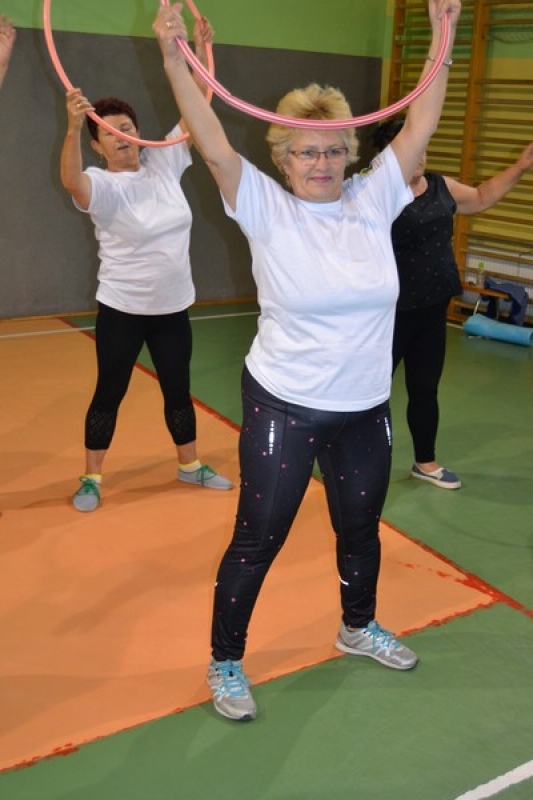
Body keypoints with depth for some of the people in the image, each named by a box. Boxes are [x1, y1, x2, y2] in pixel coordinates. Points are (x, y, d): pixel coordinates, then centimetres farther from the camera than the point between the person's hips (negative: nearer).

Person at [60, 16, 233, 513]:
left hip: (173, 307, 4)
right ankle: (91, 478, 23)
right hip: (122, 310, -4)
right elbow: (70, 180, -37)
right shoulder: (101, 186, -13)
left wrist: (200, 48, -5)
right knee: (109, 394, 8)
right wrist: (73, 127, -52)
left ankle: (190, 467, 33)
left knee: (178, 390, 17)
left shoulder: (164, 165, 1)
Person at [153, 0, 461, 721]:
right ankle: (225, 663, 26)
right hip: (283, 407, -4)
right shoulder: (266, 209, -10)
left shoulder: (375, 200, 0)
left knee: (361, 528, 22)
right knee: (258, 540, 6)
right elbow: (214, 146, -20)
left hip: (366, 409, 5)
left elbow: (421, 125, 1)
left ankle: (359, 627, 48)